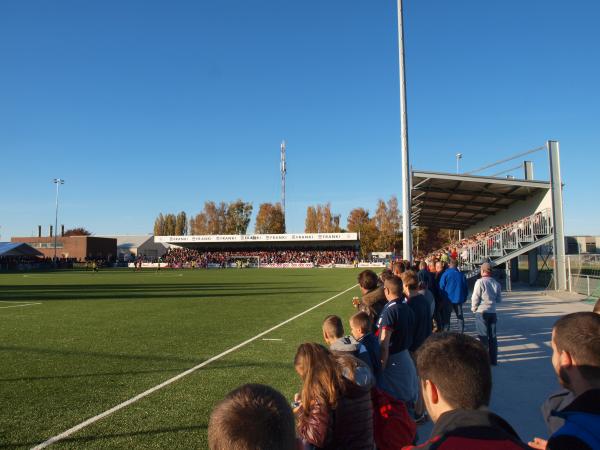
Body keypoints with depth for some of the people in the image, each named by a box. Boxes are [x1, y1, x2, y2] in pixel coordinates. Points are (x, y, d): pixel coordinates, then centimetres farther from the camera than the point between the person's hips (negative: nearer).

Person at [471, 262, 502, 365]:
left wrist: (474, 308, 2)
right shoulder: (496, 283, 2)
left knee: (483, 336, 3)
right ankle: (493, 360, 17)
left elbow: (475, 298, -13)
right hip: (492, 312, 4)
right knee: (492, 336, 11)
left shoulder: (480, 282, -12)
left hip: (481, 312, -4)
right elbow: (499, 299, 7)